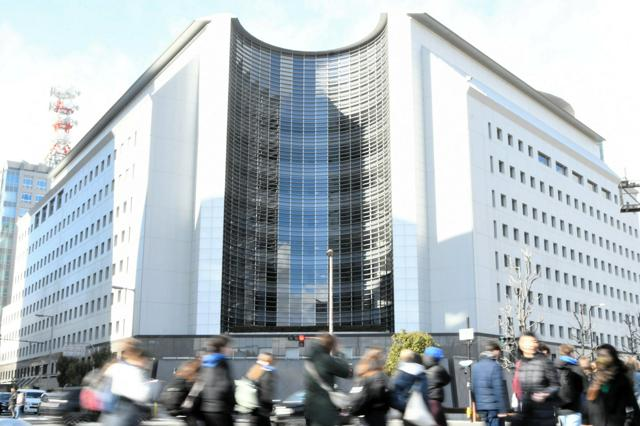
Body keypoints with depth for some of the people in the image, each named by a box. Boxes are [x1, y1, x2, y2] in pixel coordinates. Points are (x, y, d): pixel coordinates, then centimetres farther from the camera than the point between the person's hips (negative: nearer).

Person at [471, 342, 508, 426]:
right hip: (494, 406, -7)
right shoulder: (495, 366, -14)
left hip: (481, 406, 7)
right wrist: (502, 409, -15)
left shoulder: (475, 366, 11)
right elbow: (499, 390, -17)